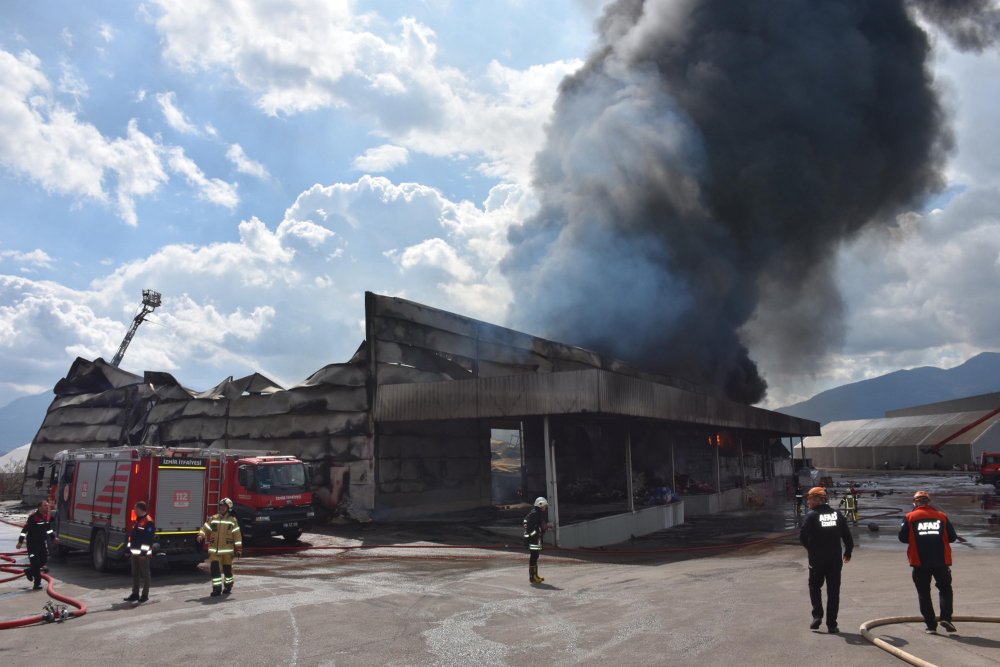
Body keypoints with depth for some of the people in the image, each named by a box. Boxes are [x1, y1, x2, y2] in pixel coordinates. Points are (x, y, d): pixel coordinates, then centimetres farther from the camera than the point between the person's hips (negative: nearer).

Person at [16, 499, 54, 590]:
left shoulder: (48, 516, 4)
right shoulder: (33, 517, -18)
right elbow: (25, 529, -18)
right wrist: (20, 541, -20)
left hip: (43, 542, 7)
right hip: (32, 543, -7)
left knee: (44, 560, 8)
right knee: (35, 562, -6)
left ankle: (29, 571, 35)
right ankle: (37, 583, 0)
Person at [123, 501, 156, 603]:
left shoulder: (148, 521, -16)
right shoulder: (136, 520, 14)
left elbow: (149, 538, -20)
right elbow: (132, 534, 20)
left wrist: (144, 551, -22)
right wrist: (129, 548, 17)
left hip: (143, 553, -9)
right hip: (134, 552, 9)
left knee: (144, 574, 0)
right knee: (135, 573, 13)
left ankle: (145, 595, 5)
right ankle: (135, 594, 20)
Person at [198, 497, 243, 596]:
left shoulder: (232, 520, 0)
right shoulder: (213, 519, 7)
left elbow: (237, 535, 0)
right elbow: (205, 528, 8)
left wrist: (238, 549, -3)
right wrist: (201, 535, -15)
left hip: (227, 550, -2)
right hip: (214, 549, 2)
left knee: (227, 568, 9)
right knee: (214, 568, -8)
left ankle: (228, 586, 28)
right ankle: (217, 588, 0)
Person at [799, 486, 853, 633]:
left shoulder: (812, 515, -9)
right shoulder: (837, 514, 3)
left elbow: (803, 536, -15)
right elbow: (847, 536, 4)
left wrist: (810, 547, 4)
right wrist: (848, 552, 19)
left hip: (817, 560, -3)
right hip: (835, 559, 3)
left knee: (815, 587, 16)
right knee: (833, 591, 8)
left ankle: (817, 616, 3)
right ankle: (832, 625, 8)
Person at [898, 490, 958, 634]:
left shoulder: (910, 517, -1)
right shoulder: (942, 516, 3)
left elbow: (903, 538, -1)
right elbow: (952, 537, 6)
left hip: (920, 563, -1)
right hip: (941, 562, 1)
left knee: (924, 593, 9)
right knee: (945, 588, 18)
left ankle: (931, 625, 7)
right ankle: (946, 618, 2)